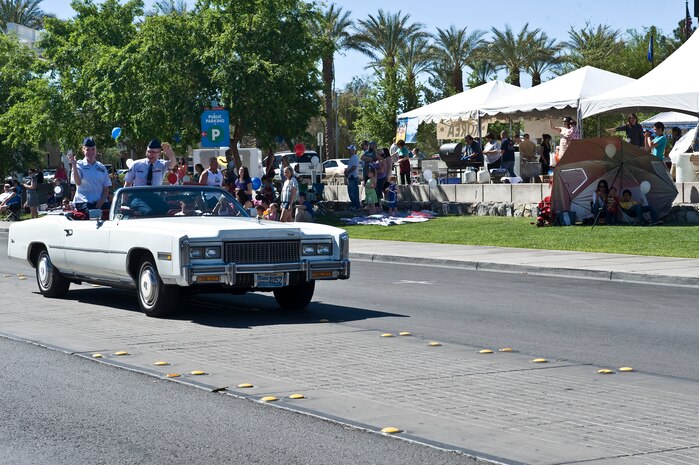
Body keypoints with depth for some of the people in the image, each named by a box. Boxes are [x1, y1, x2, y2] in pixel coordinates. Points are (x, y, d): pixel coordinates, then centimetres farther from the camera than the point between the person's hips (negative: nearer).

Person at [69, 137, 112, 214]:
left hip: (101, 203, 4)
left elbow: (106, 188, 14)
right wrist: (74, 165, -23)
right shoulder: (79, 165, 5)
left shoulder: (101, 167, 17)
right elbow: (78, 182, -13)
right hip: (83, 202, -3)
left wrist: (102, 200, -4)